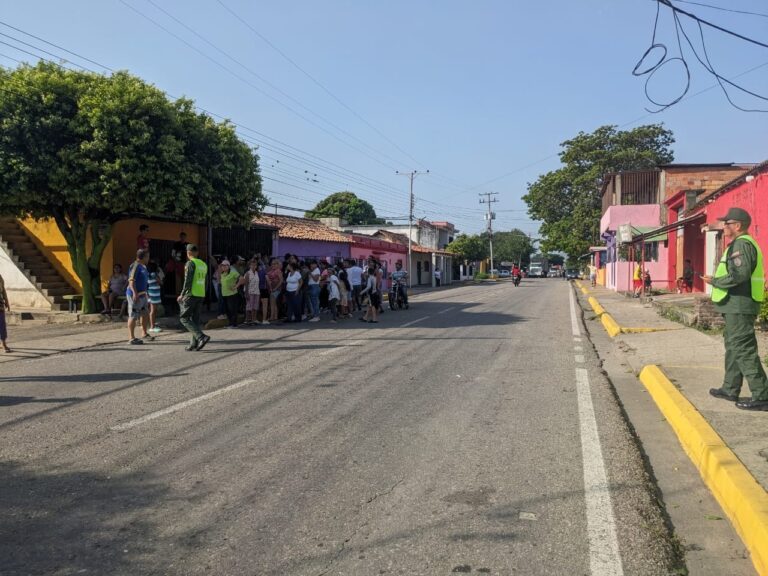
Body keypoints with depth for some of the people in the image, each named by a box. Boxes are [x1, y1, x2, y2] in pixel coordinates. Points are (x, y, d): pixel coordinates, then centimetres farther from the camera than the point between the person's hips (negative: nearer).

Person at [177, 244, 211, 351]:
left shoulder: (190, 263, -10)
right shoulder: (203, 264, 14)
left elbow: (188, 281, -17)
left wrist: (182, 295, -11)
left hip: (191, 294, -8)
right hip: (201, 295, 8)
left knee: (184, 318, -2)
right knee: (195, 319, 11)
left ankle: (202, 337, -16)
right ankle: (194, 344, 8)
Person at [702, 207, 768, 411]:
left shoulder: (741, 244, -15)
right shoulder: (742, 244, 19)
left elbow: (740, 275, -26)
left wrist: (714, 281, -14)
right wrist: (717, 280, 13)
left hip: (739, 306, -11)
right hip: (737, 306, 11)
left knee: (743, 349, -10)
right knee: (733, 347, 18)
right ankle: (730, 389, 27)